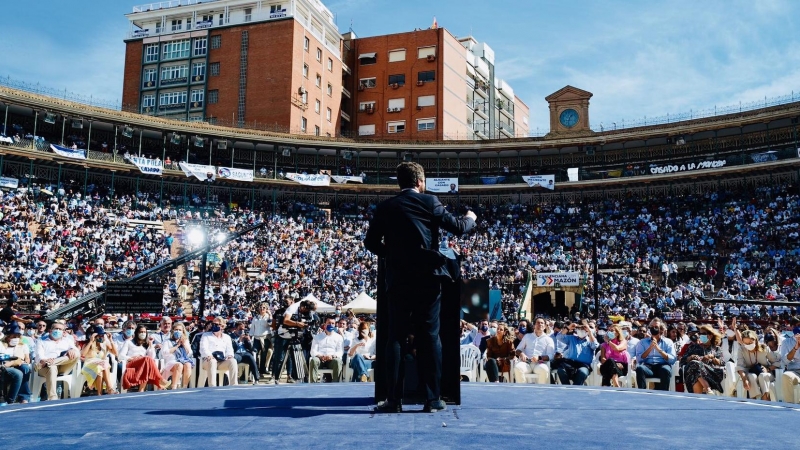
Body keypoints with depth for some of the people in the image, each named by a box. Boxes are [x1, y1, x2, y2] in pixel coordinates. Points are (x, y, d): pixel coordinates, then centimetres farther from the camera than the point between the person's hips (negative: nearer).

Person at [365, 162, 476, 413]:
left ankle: (394, 400, 1)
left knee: (396, 338, 5)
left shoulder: (385, 208, 5)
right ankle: (433, 399, 6)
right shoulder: (430, 202, 1)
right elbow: (458, 228, 4)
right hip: (427, 279, -1)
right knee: (430, 337, 5)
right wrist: (471, 218, 26)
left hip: (399, 280, 1)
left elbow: (371, 243, 5)